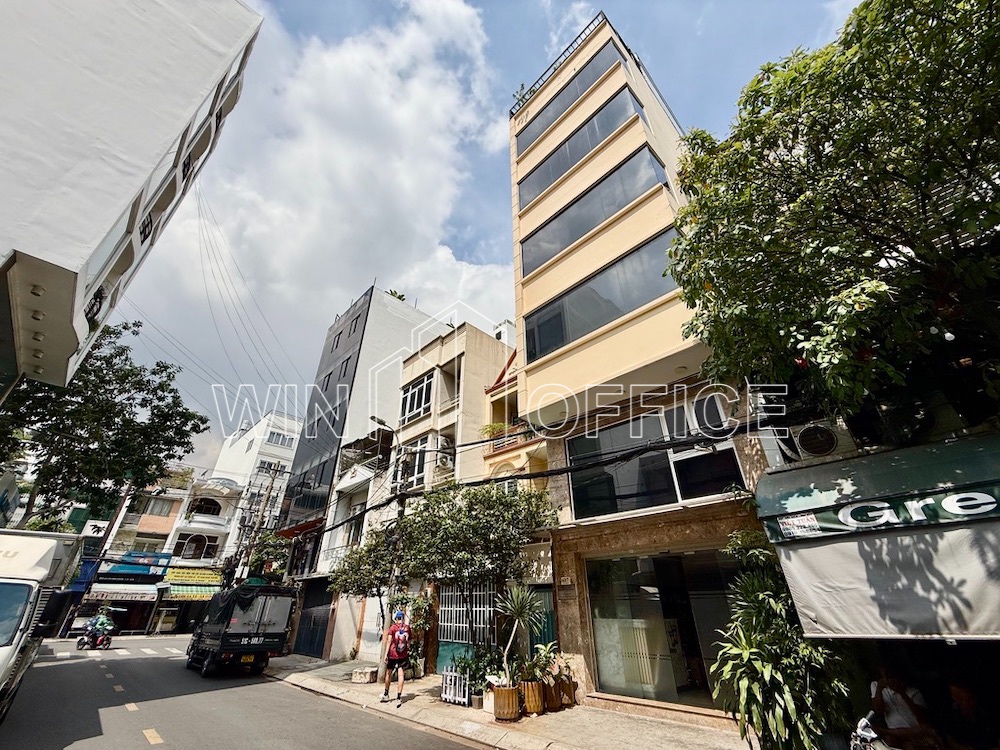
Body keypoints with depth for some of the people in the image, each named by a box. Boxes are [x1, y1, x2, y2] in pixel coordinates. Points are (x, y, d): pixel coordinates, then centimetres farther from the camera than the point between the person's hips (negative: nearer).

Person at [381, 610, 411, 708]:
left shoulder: (392, 628, -9)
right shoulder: (407, 628, -1)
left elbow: (389, 642, -11)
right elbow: (408, 642, 7)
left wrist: (386, 654, -5)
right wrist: (408, 652, 16)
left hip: (393, 654, -1)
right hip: (403, 655, 2)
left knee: (388, 674, 17)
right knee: (401, 674, 4)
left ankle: (386, 695, 32)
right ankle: (399, 698, 1)